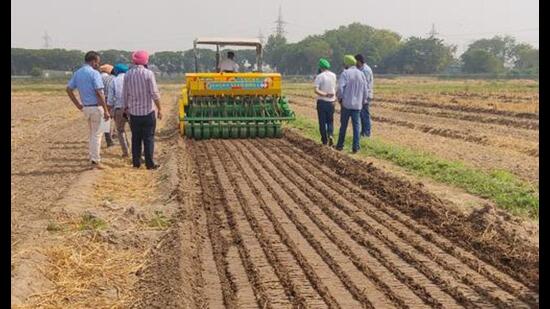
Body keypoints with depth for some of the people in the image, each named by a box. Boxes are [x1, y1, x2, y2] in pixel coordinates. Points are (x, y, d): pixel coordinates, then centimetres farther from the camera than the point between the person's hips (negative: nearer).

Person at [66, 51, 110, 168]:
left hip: (85, 108, 7)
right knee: (97, 134, -1)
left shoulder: (77, 73, 9)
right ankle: (95, 160, 0)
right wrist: (106, 110, -17)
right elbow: (99, 93, -19)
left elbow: (69, 89, 10)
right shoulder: (94, 73, -13)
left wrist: (77, 104, 12)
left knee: (91, 133, 20)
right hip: (96, 107, -7)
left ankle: (92, 157, 25)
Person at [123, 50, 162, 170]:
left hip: (134, 112, 3)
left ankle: (136, 162, 14)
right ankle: (149, 163, 1)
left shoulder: (128, 74, 0)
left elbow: (125, 94, 4)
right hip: (148, 111, -3)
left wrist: (126, 108, 18)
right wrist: (159, 109, -5)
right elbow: (155, 93, -13)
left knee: (136, 138, 12)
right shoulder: (148, 73, -11)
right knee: (149, 138, 2)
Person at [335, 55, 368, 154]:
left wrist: (340, 98, -2)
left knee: (343, 125, 7)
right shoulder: (361, 74, 7)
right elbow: (365, 90, 9)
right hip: (357, 104, 3)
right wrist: (363, 101, 20)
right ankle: (355, 147, 2)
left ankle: (340, 145, 16)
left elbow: (340, 88, -17)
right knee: (356, 126, 5)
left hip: (346, 104, -3)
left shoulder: (345, 73, -8)